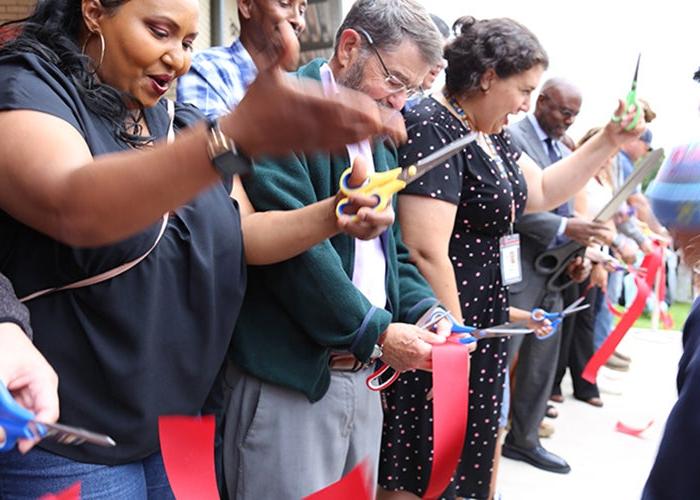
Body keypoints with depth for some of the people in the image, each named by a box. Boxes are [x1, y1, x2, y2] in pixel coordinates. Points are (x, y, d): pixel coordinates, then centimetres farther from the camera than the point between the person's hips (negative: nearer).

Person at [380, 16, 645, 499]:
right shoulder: (434, 131, -18)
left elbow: (541, 191, 23)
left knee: (466, 461, 17)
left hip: (481, 323, 9)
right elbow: (427, 252, -23)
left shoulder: (491, 136, 12)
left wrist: (609, 141, 13)